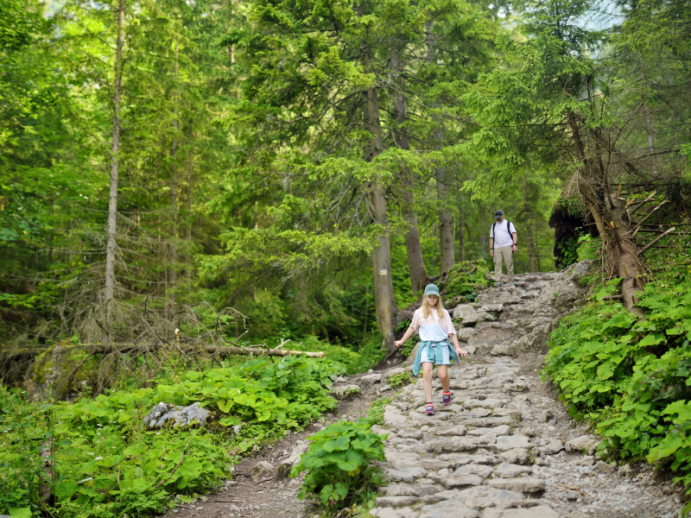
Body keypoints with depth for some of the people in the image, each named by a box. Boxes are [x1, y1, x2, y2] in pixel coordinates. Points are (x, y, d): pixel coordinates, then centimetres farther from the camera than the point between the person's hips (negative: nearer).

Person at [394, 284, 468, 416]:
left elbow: (451, 331, 12)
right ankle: (429, 404, -17)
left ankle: (446, 393, 26)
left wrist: (457, 347, 4)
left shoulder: (443, 313, 11)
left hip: (441, 344, 0)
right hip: (426, 345, 0)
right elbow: (412, 328, 26)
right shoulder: (419, 312, 12)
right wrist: (402, 341, 31)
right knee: (427, 372, -18)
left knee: (443, 374, -8)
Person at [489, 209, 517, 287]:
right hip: (497, 248, 3)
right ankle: (498, 282, -14)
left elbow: (514, 234, 0)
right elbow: (491, 238, 19)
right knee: (497, 264, -8)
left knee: (509, 264, -7)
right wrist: (491, 249, 8)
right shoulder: (493, 226, 20)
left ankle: (510, 281, -3)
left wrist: (514, 244, -15)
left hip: (507, 246, -3)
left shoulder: (508, 224, 9)